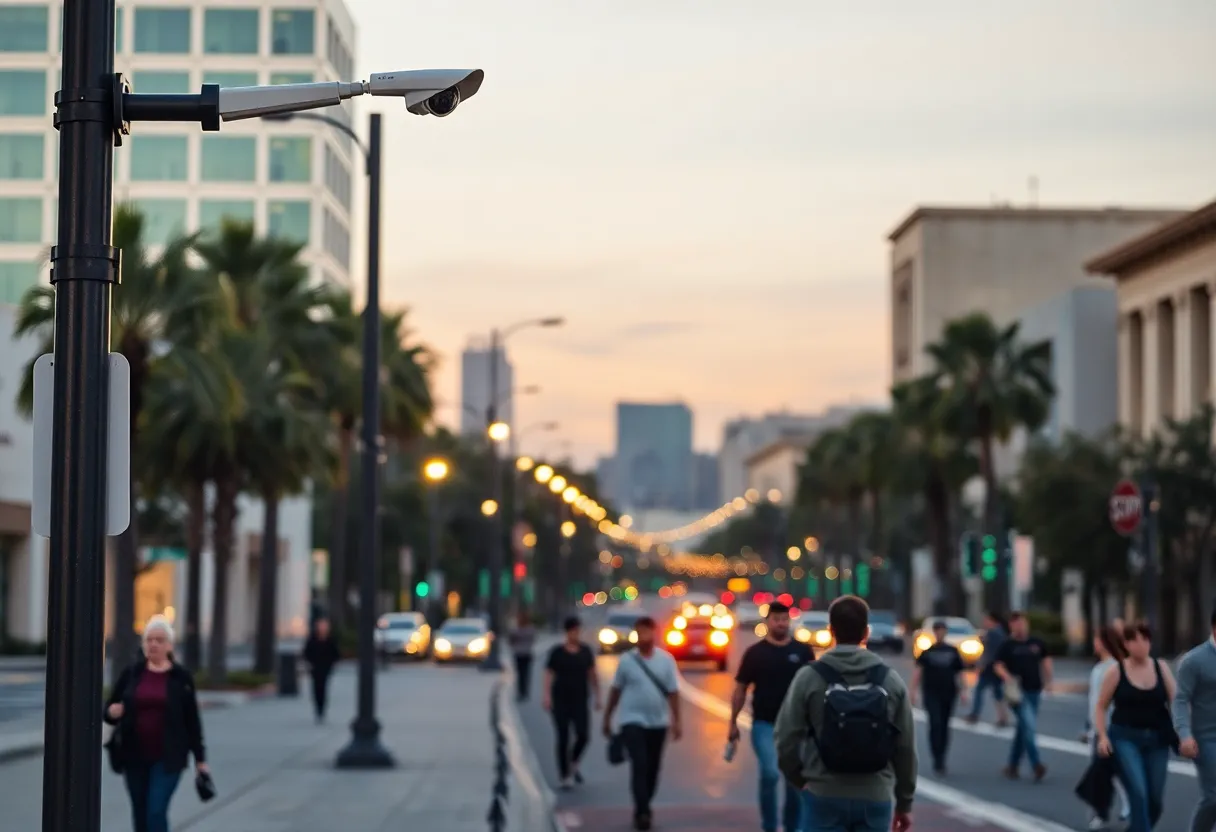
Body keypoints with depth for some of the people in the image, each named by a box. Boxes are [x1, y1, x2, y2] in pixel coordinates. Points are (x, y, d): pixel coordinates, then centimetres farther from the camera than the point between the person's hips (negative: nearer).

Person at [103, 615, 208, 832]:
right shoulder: (130, 674, 5)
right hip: (134, 757, 3)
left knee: (156, 812, -13)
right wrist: (112, 712, -15)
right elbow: (109, 711, 10)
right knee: (140, 814, 10)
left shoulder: (181, 678, 0)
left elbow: (192, 720, 3)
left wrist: (200, 759, 2)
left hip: (168, 758, -3)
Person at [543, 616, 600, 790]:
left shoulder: (586, 651, 7)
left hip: (580, 701, 2)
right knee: (563, 738, -2)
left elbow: (592, 675, 12)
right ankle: (565, 775, 6)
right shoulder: (557, 652, -2)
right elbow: (549, 675, -5)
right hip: (561, 701, -2)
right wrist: (547, 696, -16)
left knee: (583, 735, -7)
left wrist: (597, 697, 9)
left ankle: (573, 763, 22)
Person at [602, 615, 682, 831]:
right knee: (639, 765, -15)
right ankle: (643, 812, -16)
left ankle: (644, 808, 28)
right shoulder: (627, 660, -4)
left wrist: (676, 721, -4)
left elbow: (673, 692, 0)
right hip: (632, 720, -2)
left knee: (653, 768, 11)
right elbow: (616, 690, 4)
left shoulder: (666, 659, -2)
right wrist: (607, 719, 8)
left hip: (658, 722, 3)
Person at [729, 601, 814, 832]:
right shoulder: (755, 652, 1)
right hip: (764, 724, -2)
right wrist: (733, 722, 1)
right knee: (770, 773, -15)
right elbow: (740, 689, 4)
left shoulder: (803, 651, 5)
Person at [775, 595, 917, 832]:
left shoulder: (809, 677, -5)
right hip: (875, 799, 2)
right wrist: (904, 802, 14)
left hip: (824, 797, -2)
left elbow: (787, 739, -5)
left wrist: (801, 779, 13)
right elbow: (906, 748, 4)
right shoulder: (891, 681, 2)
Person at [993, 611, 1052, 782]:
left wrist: (1048, 680, 11)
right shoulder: (1007, 645, -4)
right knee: (1028, 726, -16)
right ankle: (1036, 765, -17)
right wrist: (1007, 677, -26)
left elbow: (1045, 660, 21)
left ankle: (1013, 765, 23)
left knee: (1023, 728, 12)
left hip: (1034, 690, 5)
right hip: (1017, 691, -5)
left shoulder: (1036, 643, 8)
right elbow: (998, 665, -7)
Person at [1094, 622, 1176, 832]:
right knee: (1138, 793, -16)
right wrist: (1102, 736, -10)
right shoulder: (1116, 672, -3)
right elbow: (1100, 707, 3)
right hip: (1125, 738, -3)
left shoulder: (1161, 668, 3)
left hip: (1157, 740, 3)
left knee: (1155, 799, 6)